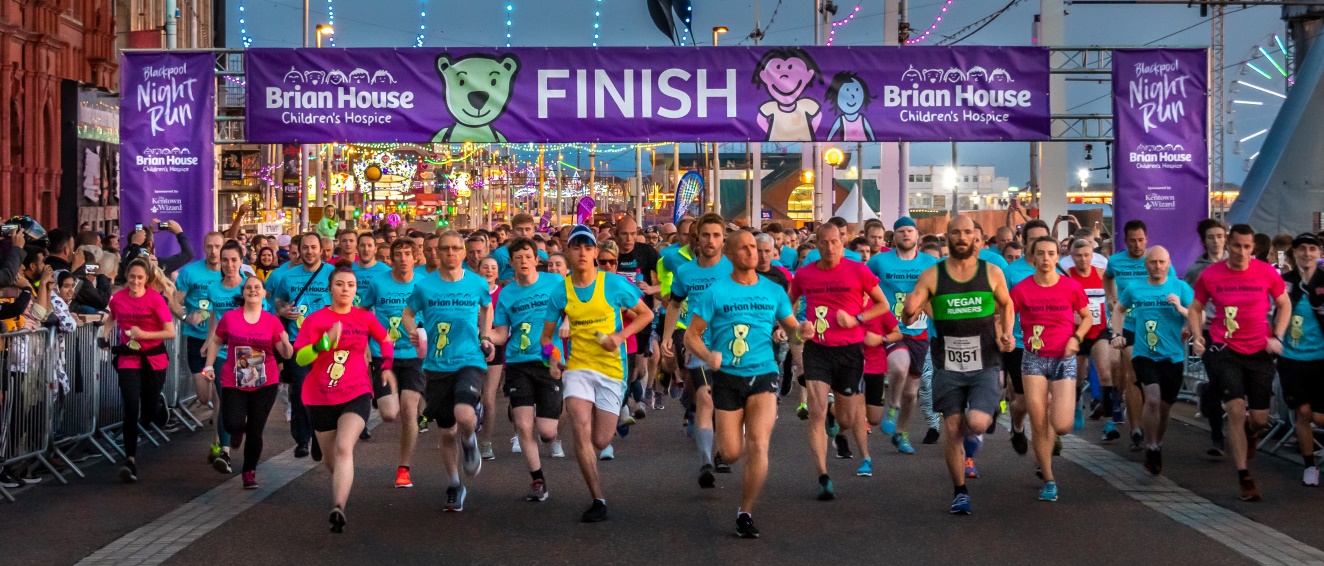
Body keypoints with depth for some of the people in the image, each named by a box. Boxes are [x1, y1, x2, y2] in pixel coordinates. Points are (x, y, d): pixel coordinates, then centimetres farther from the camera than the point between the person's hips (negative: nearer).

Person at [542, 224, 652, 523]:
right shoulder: (561, 292, 0)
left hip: (612, 369, -1)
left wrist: (621, 335, -11)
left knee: (600, 441, 2)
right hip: (578, 367, 1)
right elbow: (547, 335, 11)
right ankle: (598, 500, -9)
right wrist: (553, 360, -9)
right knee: (581, 430, -18)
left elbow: (646, 314, 4)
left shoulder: (614, 284, -6)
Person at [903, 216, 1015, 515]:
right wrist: (910, 311, -26)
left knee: (977, 423, -17)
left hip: (984, 364, 0)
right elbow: (907, 319, -3)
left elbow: (1006, 305, 19)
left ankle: (971, 435, 21)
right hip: (948, 366, 1)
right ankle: (960, 493, 19)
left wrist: (1007, 334, 2)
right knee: (952, 430, 3)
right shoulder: (932, 276, -2)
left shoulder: (992, 273, 1)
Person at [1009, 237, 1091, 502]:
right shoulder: (1022, 289, -4)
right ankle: (1049, 481, 15)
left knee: (1061, 426, -10)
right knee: (1039, 425, -1)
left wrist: (1076, 338, -6)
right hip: (1034, 359, 0)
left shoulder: (1071, 287, -3)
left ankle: (1059, 405, 29)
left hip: (1064, 359, 0)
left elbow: (1087, 317, 10)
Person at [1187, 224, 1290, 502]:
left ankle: (1249, 433, 47)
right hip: (1225, 351, -1)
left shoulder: (1267, 273, -6)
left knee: (1260, 418, 6)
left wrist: (1277, 337, -3)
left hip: (1259, 351, 1)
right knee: (1236, 409, -12)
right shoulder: (1209, 275, -6)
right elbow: (1195, 308, 7)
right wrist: (1197, 336, -8)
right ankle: (1244, 479, -3)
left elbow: (1284, 304, 8)